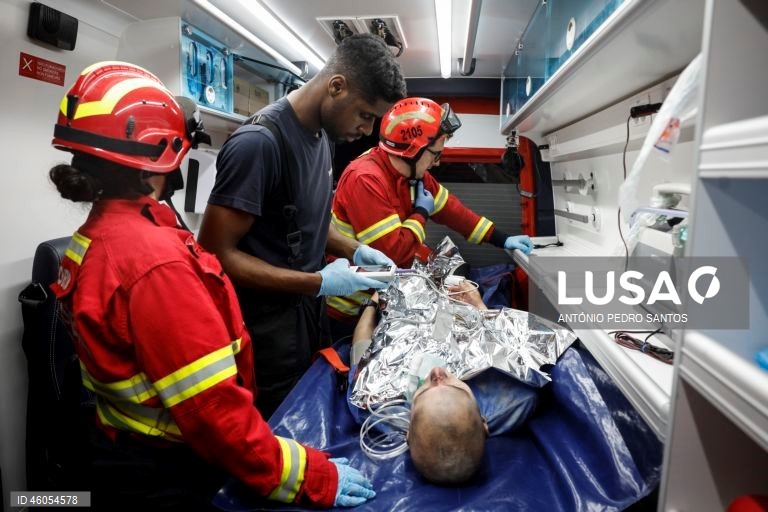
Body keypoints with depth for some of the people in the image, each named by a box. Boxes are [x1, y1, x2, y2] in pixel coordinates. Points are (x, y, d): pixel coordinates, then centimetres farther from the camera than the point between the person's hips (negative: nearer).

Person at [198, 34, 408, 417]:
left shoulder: (322, 133, 2)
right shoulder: (259, 142, -25)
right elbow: (216, 253, -23)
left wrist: (356, 251, -1)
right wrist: (319, 283, -24)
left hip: (307, 305, 8)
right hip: (269, 321, -8)